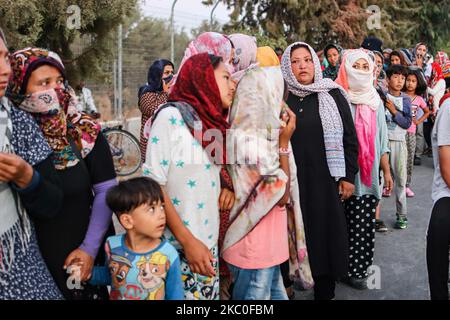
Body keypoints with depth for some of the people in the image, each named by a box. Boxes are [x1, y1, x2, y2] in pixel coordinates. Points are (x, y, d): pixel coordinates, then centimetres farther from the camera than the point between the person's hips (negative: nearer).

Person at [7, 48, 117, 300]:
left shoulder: (85, 131, -7)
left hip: (85, 249, 1)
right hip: (32, 256, -1)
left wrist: (90, 247, -9)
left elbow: (106, 191, -5)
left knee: (94, 292, 17)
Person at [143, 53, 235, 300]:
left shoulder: (212, 122, 10)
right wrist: (188, 241, -17)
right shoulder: (171, 115, -11)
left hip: (209, 244, 7)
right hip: (178, 247, -7)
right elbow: (153, 182, -15)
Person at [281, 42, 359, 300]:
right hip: (291, 182, 1)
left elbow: (350, 138, 3)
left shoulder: (333, 96, 2)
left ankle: (325, 291, 21)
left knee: (326, 234, 6)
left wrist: (348, 176, -2)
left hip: (326, 181, 0)